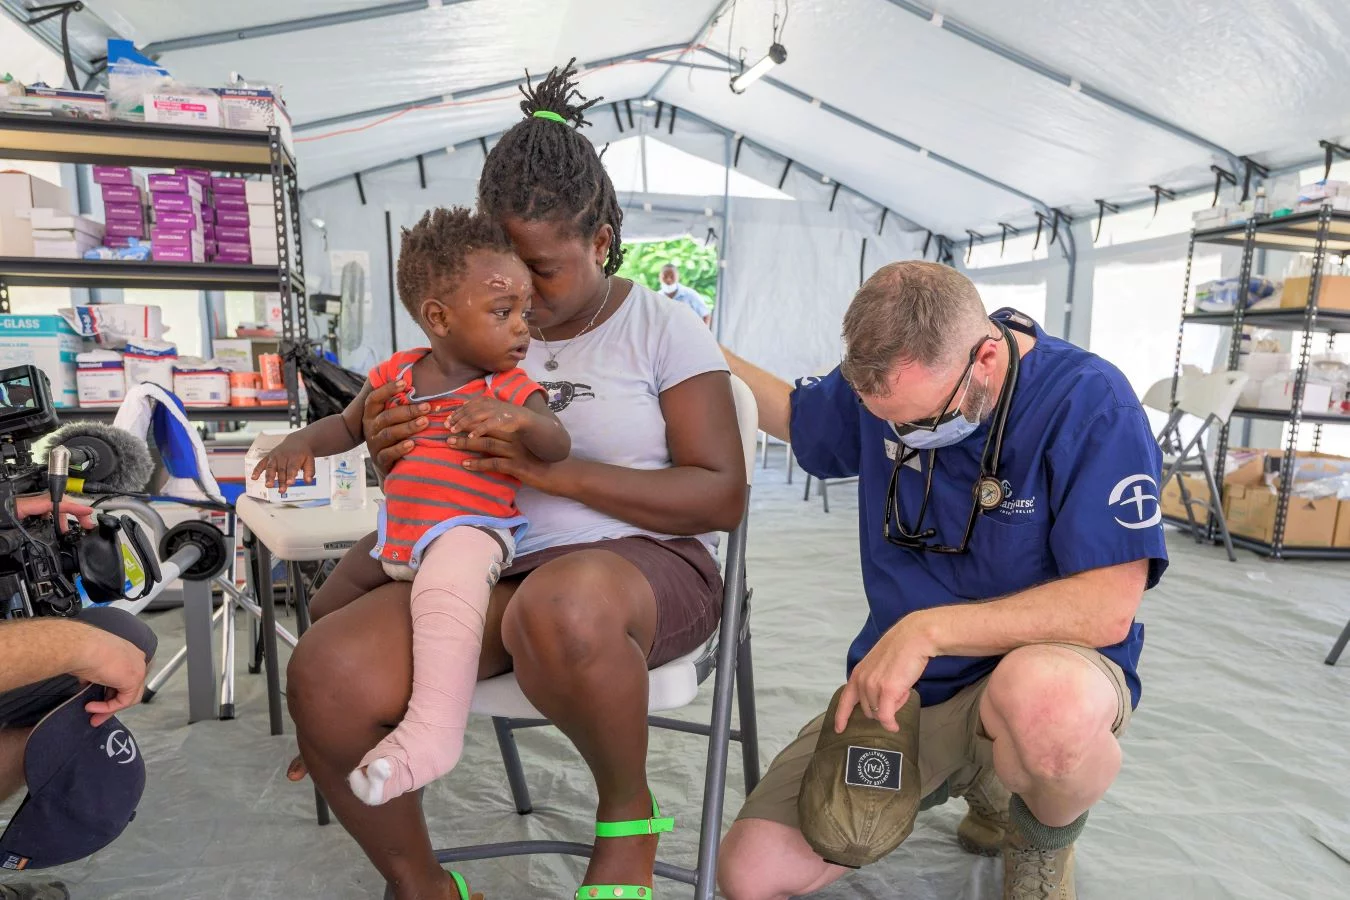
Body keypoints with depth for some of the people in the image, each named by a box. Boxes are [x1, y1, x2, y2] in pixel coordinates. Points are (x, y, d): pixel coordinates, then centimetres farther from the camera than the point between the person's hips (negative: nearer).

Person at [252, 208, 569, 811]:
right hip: (398, 531, 7)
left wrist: (516, 418, -39)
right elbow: (349, 425, 18)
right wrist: (303, 441, -2)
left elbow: (558, 447, -20)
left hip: (471, 529, -7)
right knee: (334, 601, 27)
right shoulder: (395, 375, 5)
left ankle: (433, 727, -44)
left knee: (445, 587, -40)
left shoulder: (511, 387, -6)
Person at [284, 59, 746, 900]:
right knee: (326, 673, -22)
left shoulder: (662, 328, 0)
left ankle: (630, 811, -7)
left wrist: (560, 472, -19)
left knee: (560, 608, -40)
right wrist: (396, 458, -6)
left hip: (640, 564, -4)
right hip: (487, 573, 4)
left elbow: (723, 497, -8)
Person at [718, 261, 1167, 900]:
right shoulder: (885, 380, -4)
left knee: (1047, 702, -43)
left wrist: (928, 629, -28)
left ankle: (1043, 846, -1)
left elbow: (1108, 608, -23)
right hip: (897, 685, 5)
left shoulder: (1089, 401, -19)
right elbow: (794, 415, 18)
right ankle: (977, 780, 18)